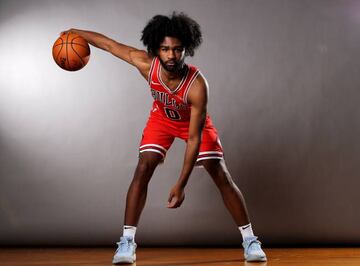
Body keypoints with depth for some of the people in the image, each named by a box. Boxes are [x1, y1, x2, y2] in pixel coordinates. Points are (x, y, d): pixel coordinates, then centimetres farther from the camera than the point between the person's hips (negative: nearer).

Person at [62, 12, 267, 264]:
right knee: (142, 171, -12)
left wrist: (181, 184, -36)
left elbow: (194, 138, -36)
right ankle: (127, 240, -5)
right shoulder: (147, 64, -33)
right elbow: (109, 44, -15)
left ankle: (250, 240, 4)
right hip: (162, 118, 3)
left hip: (195, 121, -2)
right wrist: (77, 33, -4)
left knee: (222, 176, -7)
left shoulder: (197, 85, -40)